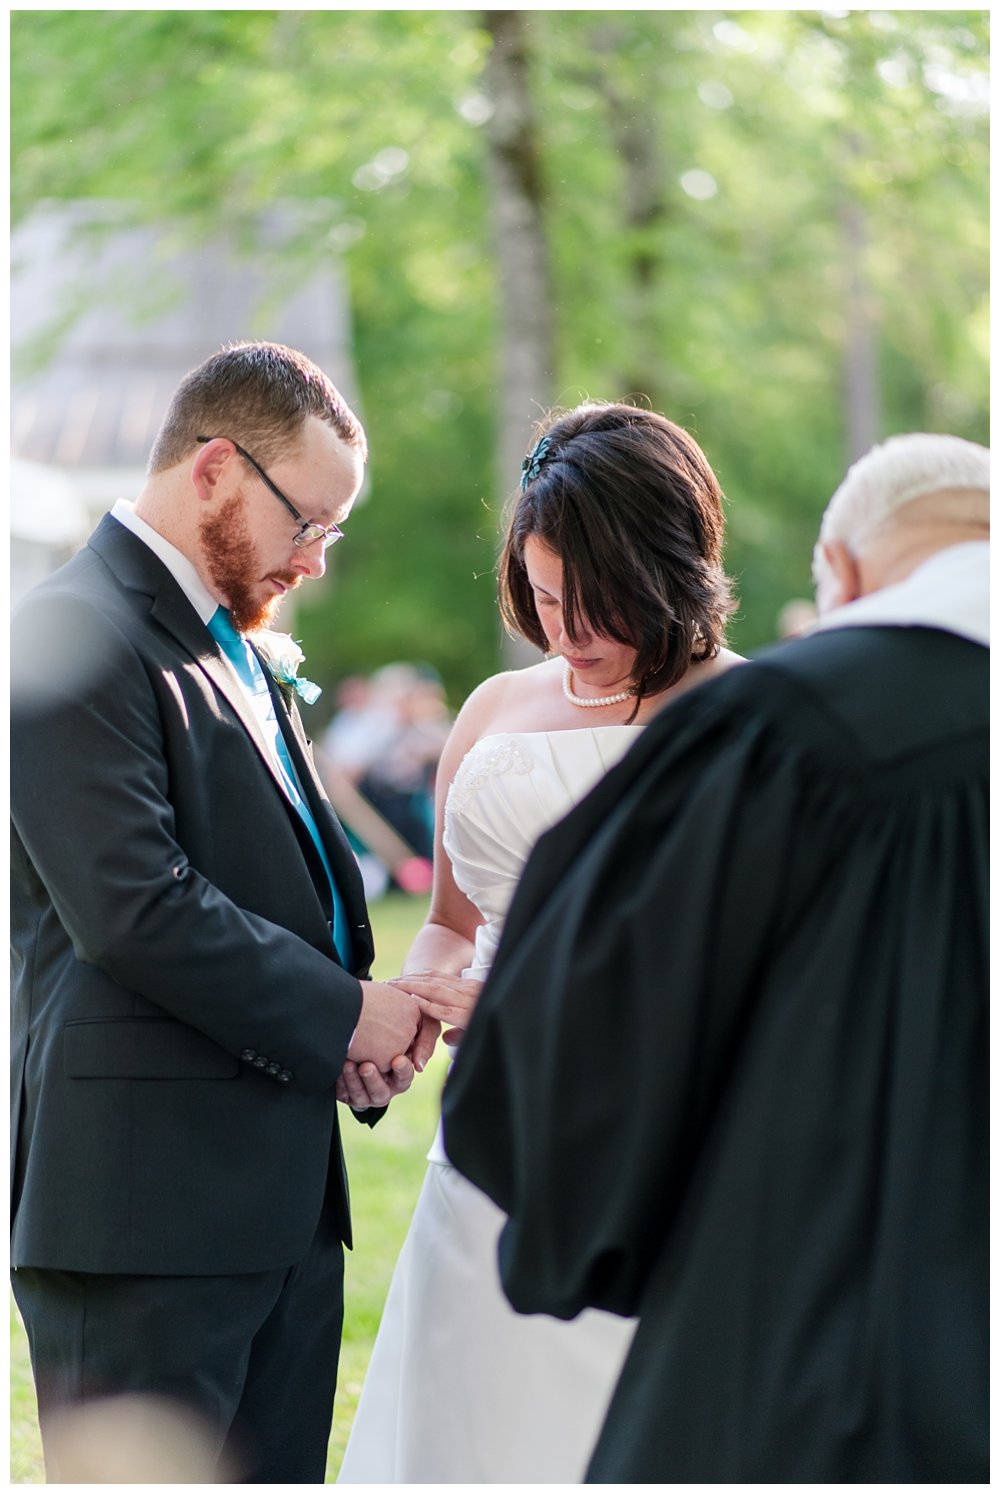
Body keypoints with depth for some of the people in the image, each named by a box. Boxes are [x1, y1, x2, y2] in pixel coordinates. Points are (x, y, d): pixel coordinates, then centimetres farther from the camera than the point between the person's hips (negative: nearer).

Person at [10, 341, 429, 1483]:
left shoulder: (240, 650, 19)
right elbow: (137, 909, -21)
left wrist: (365, 1019, 4)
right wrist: (338, 1012, -11)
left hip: (282, 1194, 10)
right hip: (146, 1197, -9)